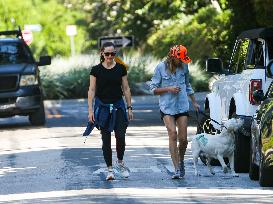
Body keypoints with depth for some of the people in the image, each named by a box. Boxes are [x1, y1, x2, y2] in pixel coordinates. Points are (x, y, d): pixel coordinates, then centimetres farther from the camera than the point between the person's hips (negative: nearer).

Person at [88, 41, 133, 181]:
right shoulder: (96, 70, -1)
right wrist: (90, 110, -6)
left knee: (121, 136, -10)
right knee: (106, 140, 0)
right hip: (102, 106, -1)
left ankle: (120, 163, 13)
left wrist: (129, 108, 5)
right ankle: (109, 169, 7)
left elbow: (126, 89, 8)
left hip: (118, 106, 1)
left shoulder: (121, 68, 3)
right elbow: (91, 90, 0)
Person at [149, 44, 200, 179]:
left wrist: (194, 102, 26)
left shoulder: (184, 67, 8)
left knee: (183, 138, -1)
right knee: (172, 134, -18)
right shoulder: (161, 67, -2)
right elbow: (153, 89, 1)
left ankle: (181, 161, 28)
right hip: (167, 107, -3)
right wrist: (169, 89, -12)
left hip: (182, 107, 3)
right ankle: (177, 169, -18)